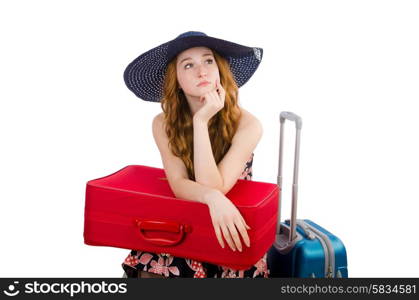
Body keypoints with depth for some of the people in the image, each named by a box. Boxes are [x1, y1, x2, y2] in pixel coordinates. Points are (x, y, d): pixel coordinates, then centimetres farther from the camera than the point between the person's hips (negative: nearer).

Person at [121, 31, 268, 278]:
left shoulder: (247, 124, -16)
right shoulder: (164, 124, -7)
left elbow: (214, 187, -21)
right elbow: (178, 185, -16)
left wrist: (201, 121, -26)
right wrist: (213, 198, -37)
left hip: (233, 233, -1)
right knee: (151, 272, -22)